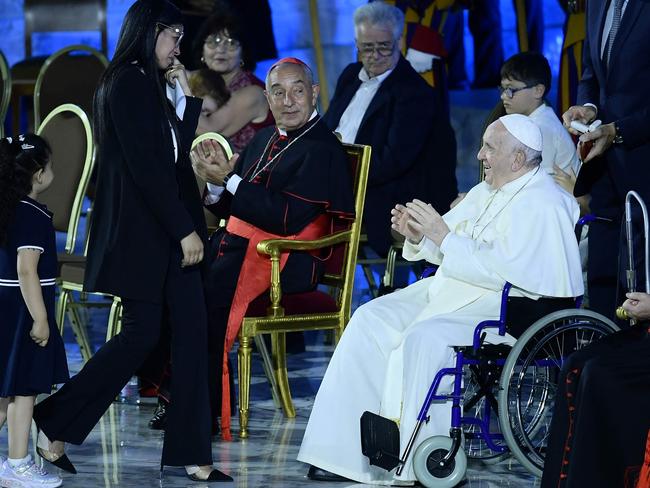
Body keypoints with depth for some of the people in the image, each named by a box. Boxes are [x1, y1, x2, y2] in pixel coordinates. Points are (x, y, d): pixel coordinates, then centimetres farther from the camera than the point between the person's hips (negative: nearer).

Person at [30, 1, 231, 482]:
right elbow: (144, 167, -18)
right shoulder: (128, 83, -12)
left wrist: (185, 95, 11)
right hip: (140, 232, -9)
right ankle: (54, 424, 8)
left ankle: (192, 454, 2)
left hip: (169, 232, 9)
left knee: (192, 331, 1)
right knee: (141, 334, -6)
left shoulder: (151, 86, 15)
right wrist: (184, 229, -17)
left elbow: (177, 150, 20)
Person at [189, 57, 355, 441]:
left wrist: (229, 179, -16)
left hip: (286, 262, -8)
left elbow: (287, 218, -20)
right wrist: (215, 182, -4)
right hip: (238, 244, 8)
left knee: (208, 291, -29)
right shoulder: (266, 140, 18)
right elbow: (230, 208, 19)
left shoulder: (323, 150, -9)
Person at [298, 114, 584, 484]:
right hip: (452, 289, 10)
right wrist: (418, 236, -2)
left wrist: (443, 236, -21)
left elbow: (506, 270, -24)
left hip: (507, 304, -10)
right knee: (371, 320, -6)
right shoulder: (485, 193, 17)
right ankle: (346, 452, -9)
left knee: (422, 338, -31)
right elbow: (446, 251, 21)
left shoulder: (542, 206, -13)